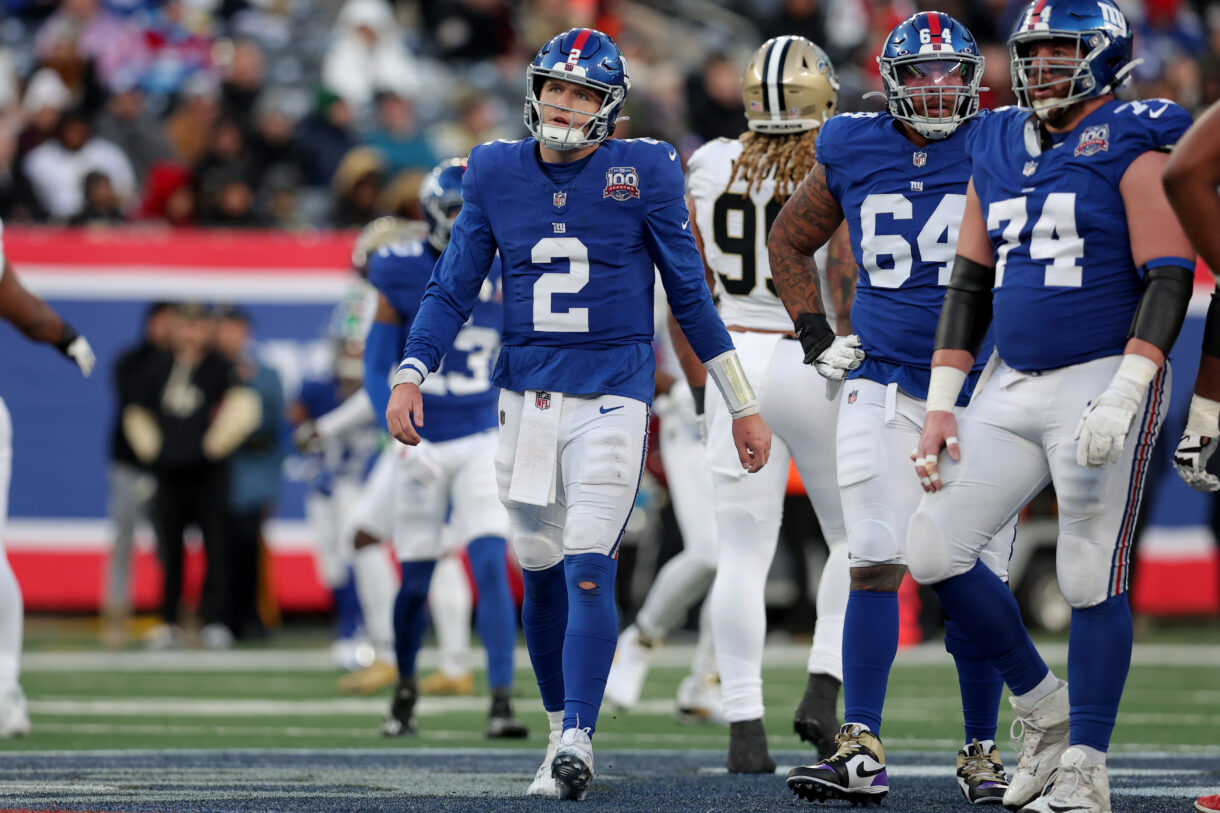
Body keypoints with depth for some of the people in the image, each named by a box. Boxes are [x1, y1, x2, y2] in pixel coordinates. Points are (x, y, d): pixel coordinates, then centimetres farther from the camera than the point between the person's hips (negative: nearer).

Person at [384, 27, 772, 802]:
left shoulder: (644, 172, -3)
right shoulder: (496, 173, 5)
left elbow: (691, 295, 3)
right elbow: (453, 292, 8)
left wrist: (743, 405, 4)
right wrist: (410, 377, -6)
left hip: (611, 401, -3)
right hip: (526, 398, 3)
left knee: (589, 571, -14)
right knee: (542, 573, 9)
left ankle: (577, 740, -17)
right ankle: (561, 731, 23)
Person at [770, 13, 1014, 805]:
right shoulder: (853, 152, 4)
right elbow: (789, 241, 20)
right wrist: (817, 336, 9)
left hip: (984, 386, -1)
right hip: (884, 386, 1)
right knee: (876, 566, -7)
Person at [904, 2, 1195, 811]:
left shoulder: (1134, 150, -7)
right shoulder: (1000, 151, 13)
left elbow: (1168, 282, -13)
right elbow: (969, 286, 17)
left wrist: (1122, 398, -22)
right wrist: (940, 405, 10)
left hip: (1102, 380, -7)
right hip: (1013, 386, 7)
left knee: (1092, 579, -5)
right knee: (935, 548, 0)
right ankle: (1045, 708, 16)